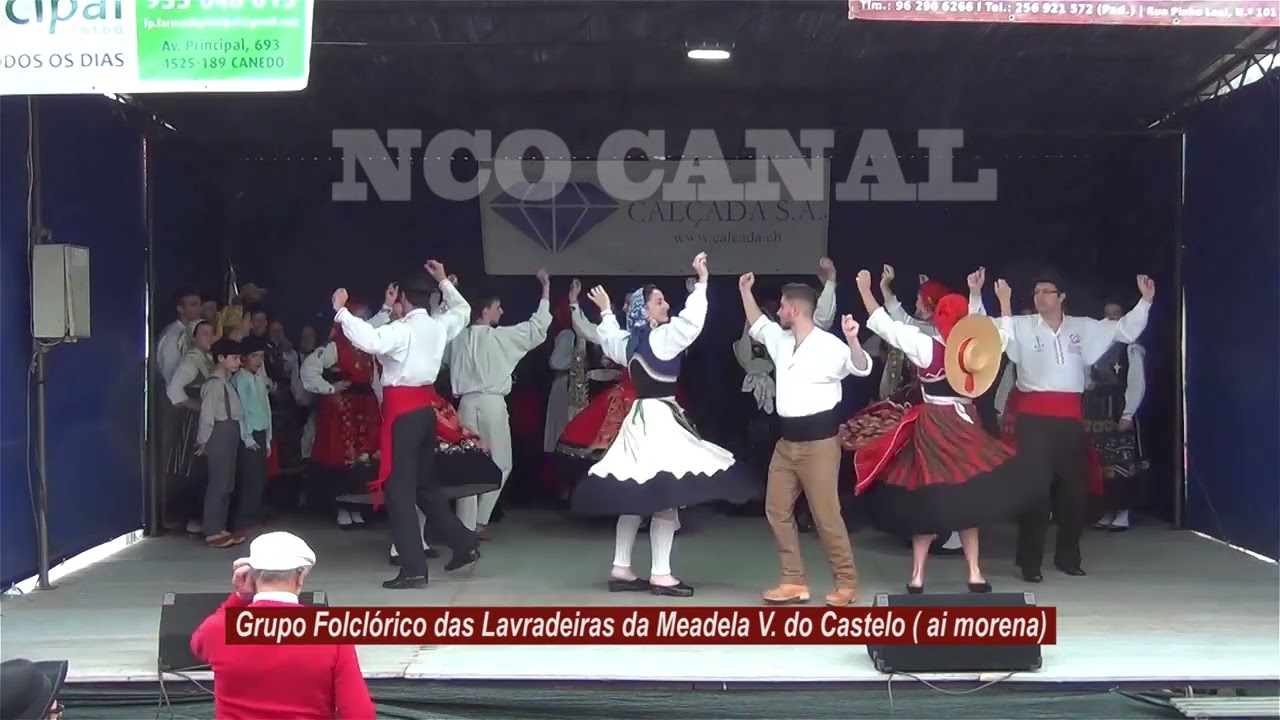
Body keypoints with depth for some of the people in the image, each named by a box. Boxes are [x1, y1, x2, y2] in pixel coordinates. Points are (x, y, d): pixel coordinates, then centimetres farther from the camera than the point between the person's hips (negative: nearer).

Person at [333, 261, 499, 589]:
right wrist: (443, 280, 36)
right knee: (425, 482, 21)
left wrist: (341, 311, -22)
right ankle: (463, 543, 22)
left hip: (402, 410, -8)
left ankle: (414, 568, -6)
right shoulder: (439, 326, 10)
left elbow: (369, 340, -30)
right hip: (426, 407, 8)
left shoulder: (401, 329, -12)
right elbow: (462, 309, 31)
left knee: (399, 487, -4)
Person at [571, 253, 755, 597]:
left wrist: (606, 312, 46)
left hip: (639, 418, 9)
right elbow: (692, 319, -20)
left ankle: (621, 568, 13)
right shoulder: (660, 338, -12)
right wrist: (702, 281, -15)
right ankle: (660, 574, -8)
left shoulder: (630, 341, 12)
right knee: (665, 499, -9)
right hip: (658, 419, -9)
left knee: (633, 498, 11)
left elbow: (608, 339, 32)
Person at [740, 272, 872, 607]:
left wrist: (853, 340, -39)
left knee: (826, 515, -5)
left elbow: (862, 368, -20)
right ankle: (794, 582, 14)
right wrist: (745, 291, 25)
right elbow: (758, 326, 29)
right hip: (786, 440, 8)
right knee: (777, 509, 7)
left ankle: (846, 583, 8)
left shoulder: (828, 344, -12)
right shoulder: (781, 340, 11)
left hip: (818, 440, -8)